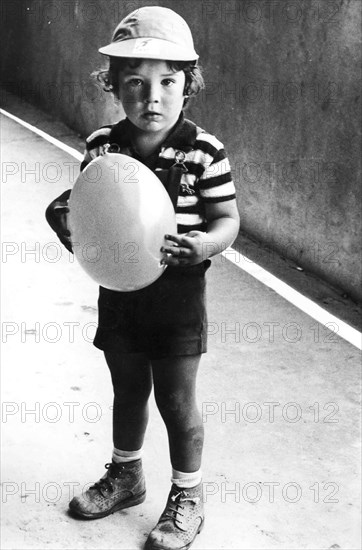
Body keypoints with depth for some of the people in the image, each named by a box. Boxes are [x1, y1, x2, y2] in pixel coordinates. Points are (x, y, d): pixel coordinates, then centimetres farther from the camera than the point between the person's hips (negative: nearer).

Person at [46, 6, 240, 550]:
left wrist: (204, 245, -29)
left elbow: (228, 219, -10)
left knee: (176, 401, 8)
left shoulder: (204, 152, -15)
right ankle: (126, 475, 45)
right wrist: (67, 217, -11)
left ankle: (187, 499, 30)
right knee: (128, 389, 21)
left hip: (177, 295, -4)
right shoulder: (101, 146, -4)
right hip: (118, 288, 4)